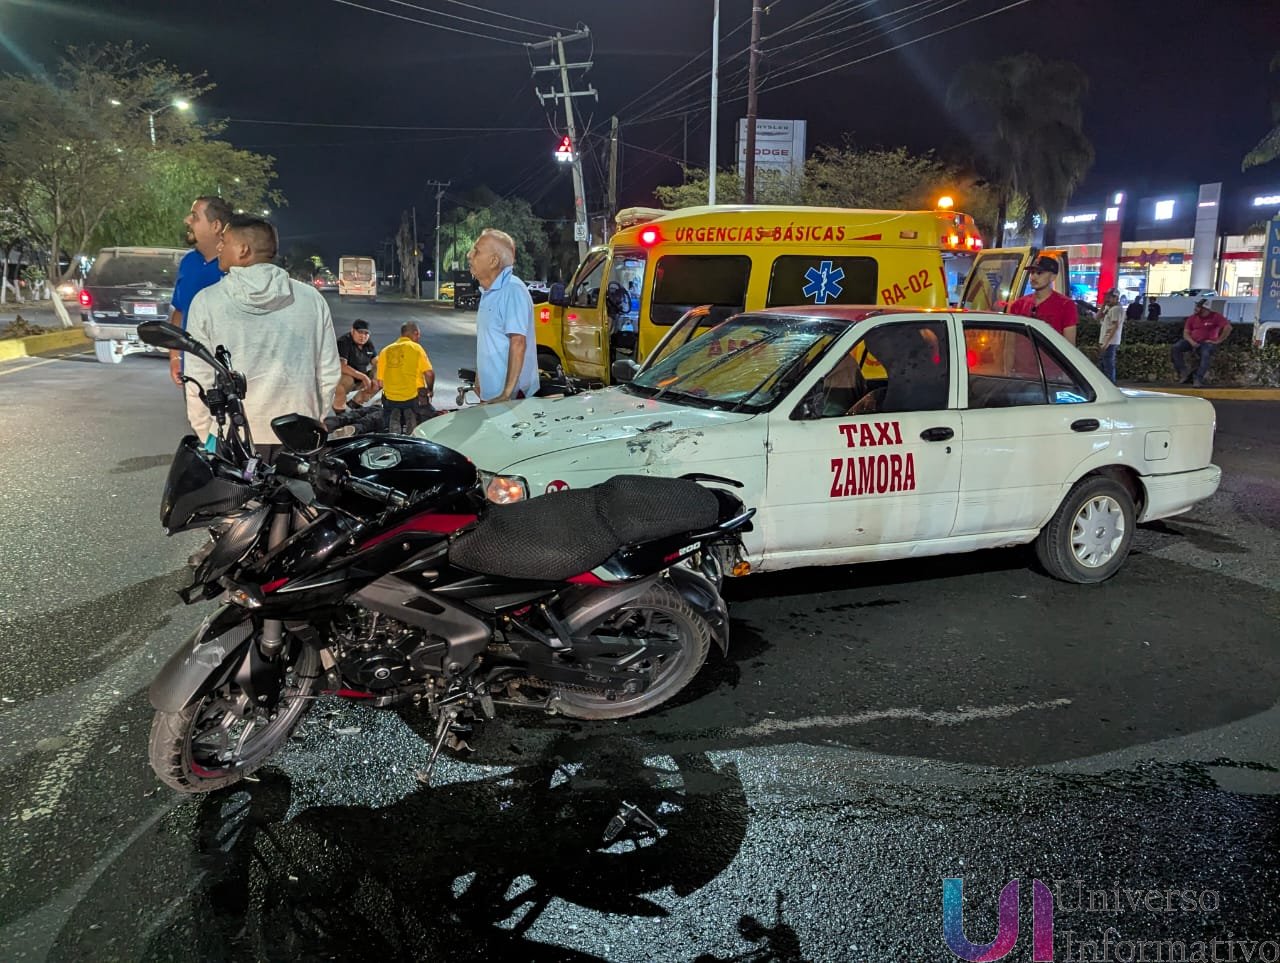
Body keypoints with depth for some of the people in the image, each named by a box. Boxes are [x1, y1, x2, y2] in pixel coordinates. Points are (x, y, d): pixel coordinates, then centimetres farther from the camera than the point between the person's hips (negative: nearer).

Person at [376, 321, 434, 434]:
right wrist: (430, 390, 9)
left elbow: (380, 380, 7)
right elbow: (429, 373, -8)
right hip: (413, 398, -3)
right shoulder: (416, 348, -1)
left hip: (390, 398, 3)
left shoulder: (385, 351, 8)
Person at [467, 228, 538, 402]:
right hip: (489, 395, 9)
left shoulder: (512, 290, -17)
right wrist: (479, 381, 16)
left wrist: (508, 393, -26)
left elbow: (518, 343, -23)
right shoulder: (488, 292, 12)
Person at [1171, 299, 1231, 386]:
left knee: (1206, 354, -38)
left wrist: (1218, 341, -14)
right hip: (1193, 341, 4)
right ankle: (1183, 372, -19)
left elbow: (1228, 327, -12)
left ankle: (1198, 378, -36)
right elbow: (1186, 333, 6)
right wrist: (1191, 342, -15)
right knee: (1174, 349, -19)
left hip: (1208, 342, -4)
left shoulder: (1215, 316, -4)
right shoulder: (1192, 318, 7)